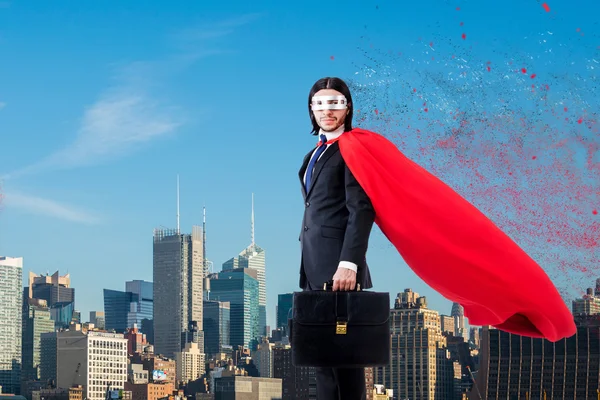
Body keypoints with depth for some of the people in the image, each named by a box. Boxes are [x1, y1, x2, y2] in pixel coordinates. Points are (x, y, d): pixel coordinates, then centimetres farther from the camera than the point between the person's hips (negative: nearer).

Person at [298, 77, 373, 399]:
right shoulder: (317, 151, 20)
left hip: (338, 263, -8)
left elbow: (361, 210, -15)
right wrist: (308, 259, 11)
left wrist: (349, 263, -24)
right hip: (314, 262, 8)